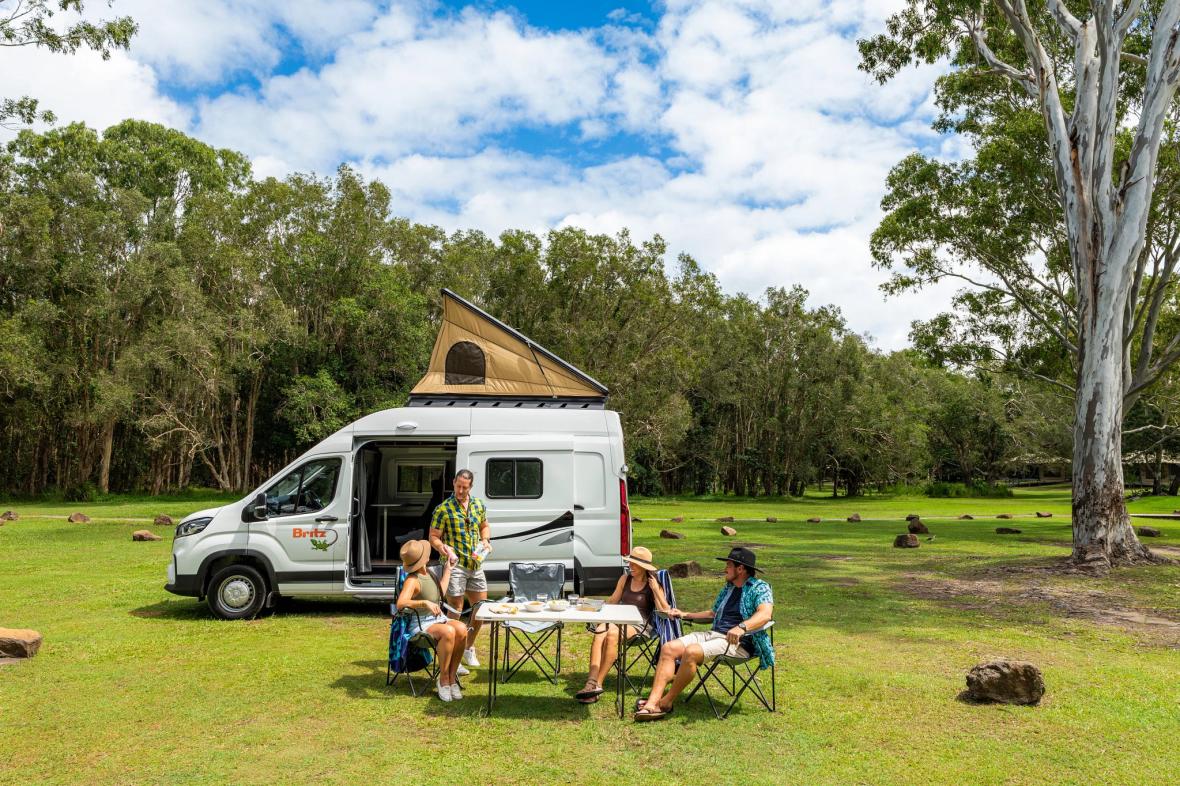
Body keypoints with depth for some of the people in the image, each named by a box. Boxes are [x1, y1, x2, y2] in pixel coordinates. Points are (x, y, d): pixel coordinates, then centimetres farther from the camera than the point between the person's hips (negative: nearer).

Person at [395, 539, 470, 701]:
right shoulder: (412, 580, -17)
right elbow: (400, 604, -34)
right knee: (448, 632, -36)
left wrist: (447, 570, 29)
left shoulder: (427, 573, 11)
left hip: (438, 619, 7)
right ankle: (443, 679, -19)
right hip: (421, 626, -7)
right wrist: (425, 602, -45)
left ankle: (452, 677, -16)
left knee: (461, 629, -25)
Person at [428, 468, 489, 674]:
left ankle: (468, 647, 33)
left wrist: (485, 540, 3)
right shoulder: (443, 509, -8)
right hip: (454, 565, -6)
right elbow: (433, 537, -6)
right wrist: (443, 547, -25)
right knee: (456, 611, 0)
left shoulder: (479, 505, 8)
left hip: (476, 565, 6)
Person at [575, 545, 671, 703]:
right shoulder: (625, 579, 17)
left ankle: (597, 683, -31)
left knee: (612, 634, -35)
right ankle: (592, 682, -40)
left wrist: (656, 590, -15)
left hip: (639, 625, -4)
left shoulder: (652, 584, 2)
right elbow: (612, 601, 26)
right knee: (599, 632, -31)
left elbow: (665, 611, -5)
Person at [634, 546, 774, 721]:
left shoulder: (760, 587, -3)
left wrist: (741, 627, -40)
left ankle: (666, 703, -17)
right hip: (713, 633, 9)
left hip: (738, 642, -9)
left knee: (691, 652, -32)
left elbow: (765, 614, -23)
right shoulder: (728, 588, 24)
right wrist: (685, 615, 27)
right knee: (668, 648, -11)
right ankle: (652, 703, -21)